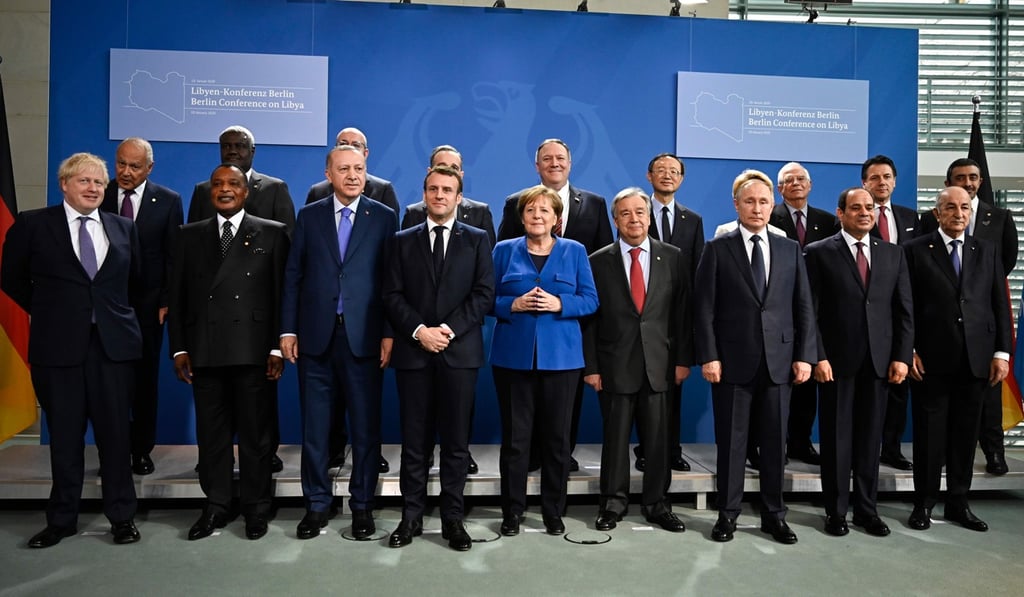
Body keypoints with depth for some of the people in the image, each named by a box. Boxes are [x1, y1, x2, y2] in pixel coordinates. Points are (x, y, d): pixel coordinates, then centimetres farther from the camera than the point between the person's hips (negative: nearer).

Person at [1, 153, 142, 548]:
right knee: (65, 435, 7)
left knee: (116, 431, 4)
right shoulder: (33, 224, 2)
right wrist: (45, 311, 9)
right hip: (58, 344, -1)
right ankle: (62, 519, 22)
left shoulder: (123, 228, 9)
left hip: (114, 343, 1)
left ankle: (121, 516, 17)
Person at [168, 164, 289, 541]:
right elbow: (177, 295, 10)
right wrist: (178, 348, 3)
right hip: (204, 351, 3)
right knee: (211, 432, 9)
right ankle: (216, 507, 21)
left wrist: (277, 347, -6)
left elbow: (281, 294, 0)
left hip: (253, 351, -3)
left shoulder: (271, 234, 5)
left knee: (255, 432, 4)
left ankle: (256, 509, 17)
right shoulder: (191, 235, 13)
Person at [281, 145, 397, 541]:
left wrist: (389, 333, -6)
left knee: (366, 426, 6)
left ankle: (362, 505, 20)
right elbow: (292, 276, 7)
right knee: (314, 426, 9)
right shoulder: (309, 216, 8)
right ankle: (316, 505, 23)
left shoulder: (384, 218, 3)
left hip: (363, 337, -1)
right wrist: (288, 330, 1)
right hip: (316, 336, 2)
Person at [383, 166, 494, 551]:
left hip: (460, 352, -1)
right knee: (415, 440, 6)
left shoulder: (477, 240, 9)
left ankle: (453, 519, 14)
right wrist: (419, 331, -11)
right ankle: (411, 516, 17)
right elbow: (392, 295, 4)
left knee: (456, 440, 4)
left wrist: (449, 329, -12)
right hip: (413, 352, 1)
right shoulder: (404, 241, 12)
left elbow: (484, 294, -1)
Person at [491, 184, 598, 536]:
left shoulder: (575, 251, 7)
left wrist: (559, 303, -14)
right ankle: (512, 511, 17)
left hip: (560, 357, 0)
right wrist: (514, 304, -15)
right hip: (513, 355, 0)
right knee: (515, 436, 4)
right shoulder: (504, 251, 7)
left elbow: (590, 300, 3)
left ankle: (554, 511, 20)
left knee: (557, 437, 6)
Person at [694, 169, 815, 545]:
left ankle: (773, 515, 22)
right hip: (732, 361, -2)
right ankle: (728, 514, 17)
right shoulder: (717, 249, 2)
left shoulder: (790, 250, 11)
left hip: (779, 361, 3)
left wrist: (804, 355, 0)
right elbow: (704, 308, -3)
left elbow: (803, 307, 8)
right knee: (731, 440, 5)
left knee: (775, 440, 9)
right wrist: (708, 356, -10)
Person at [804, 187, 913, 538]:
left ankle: (867, 509, 23)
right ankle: (836, 511, 17)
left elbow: (904, 311, 9)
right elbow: (810, 311, -6)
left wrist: (901, 356, 0)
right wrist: (818, 356, -12)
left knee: (870, 438, 10)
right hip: (836, 361, -3)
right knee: (836, 438, 6)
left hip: (879, 361, 3)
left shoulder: (893, 254, 11)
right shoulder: (819, 253, -1)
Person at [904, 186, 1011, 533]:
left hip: (976, 359, 3)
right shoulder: (916, 250, 1)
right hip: (932, 359, -3)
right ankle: (924, 504, 16)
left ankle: (958, 503, 22)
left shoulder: (986, 251, 11)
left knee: (965, 434, 10)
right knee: (929, 433, 4)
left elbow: (1000, 305, 9)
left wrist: (1001, 352, 2)